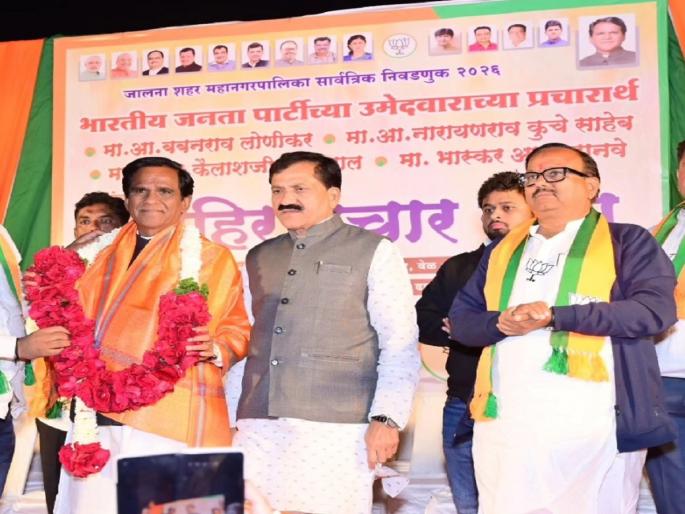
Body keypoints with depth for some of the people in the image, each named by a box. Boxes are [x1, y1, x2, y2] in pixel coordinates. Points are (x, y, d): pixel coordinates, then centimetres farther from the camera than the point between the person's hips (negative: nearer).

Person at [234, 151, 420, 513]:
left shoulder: (374, 252, 3)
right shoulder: (258, 259, 17)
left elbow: (400, 346, -2)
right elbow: (245, 341, 18)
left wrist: (386, 418, -12)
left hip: (336, 431, -4)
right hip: (258, 429, 4)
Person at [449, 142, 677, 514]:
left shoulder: (627, 242, 5)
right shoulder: (502, 250, 19)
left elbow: (656, 309, -10)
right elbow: (461, 318, 15)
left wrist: (555, 316, -16)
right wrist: (501, 323, -8)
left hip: (592, 428, -4)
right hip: (503, 426, 4)